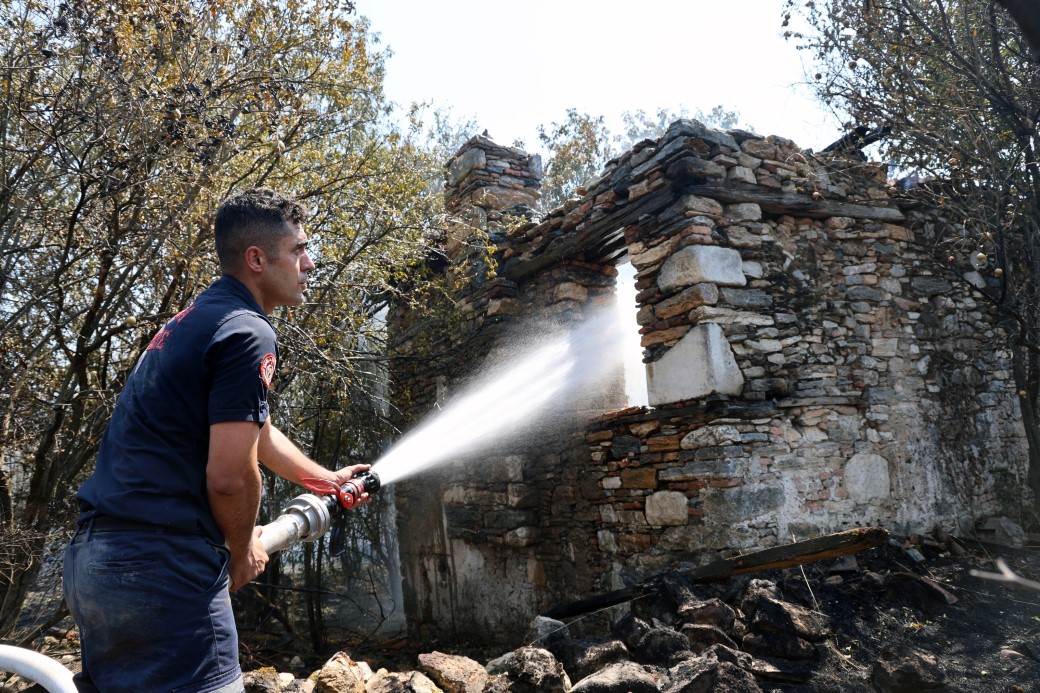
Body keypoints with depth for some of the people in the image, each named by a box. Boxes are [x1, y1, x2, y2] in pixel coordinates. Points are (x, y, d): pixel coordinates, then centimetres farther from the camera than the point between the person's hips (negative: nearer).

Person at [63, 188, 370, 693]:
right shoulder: (247, 333, -16)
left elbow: (249, 431, 25)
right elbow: (229, 475, -21)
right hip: (163, 567, -10)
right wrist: (242, 551, 0)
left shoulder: (195, 320, 15)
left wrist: (328, 479, 33)